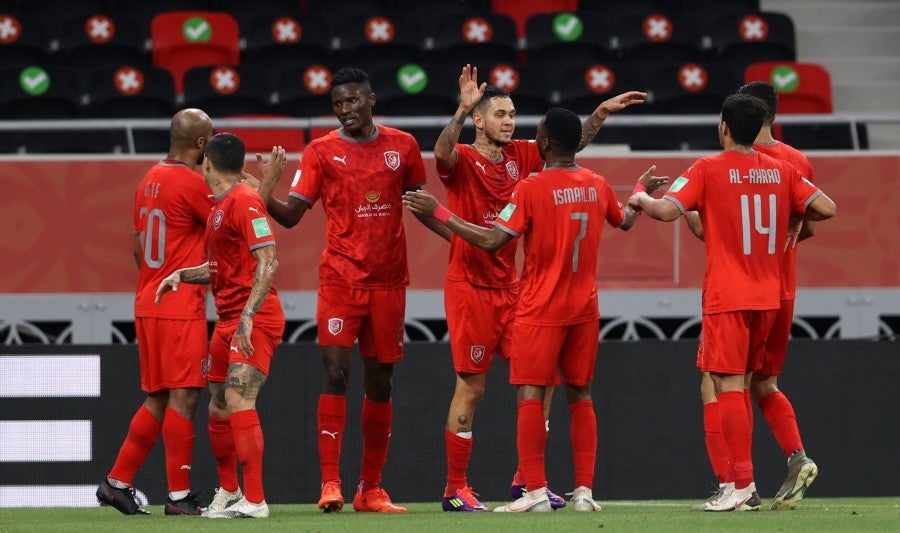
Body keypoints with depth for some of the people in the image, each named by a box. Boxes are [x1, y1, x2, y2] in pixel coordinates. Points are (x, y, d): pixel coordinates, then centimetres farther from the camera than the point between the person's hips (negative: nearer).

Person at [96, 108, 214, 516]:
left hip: (147, 305, 9)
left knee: (157, 400, 14)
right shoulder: (191, 183, -14)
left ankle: (116, 482, 15)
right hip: (180, 309, -9)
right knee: (184, 397, -6)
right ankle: (179, 496, -5)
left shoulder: (150, 180, 12)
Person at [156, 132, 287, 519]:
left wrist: (247, 317, -26)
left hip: (254, 320, -10)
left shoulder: (244, 201, -12)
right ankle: (228, 491, 29)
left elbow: (268, 263, -19)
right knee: (219, 409, 13)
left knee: (238, 400, -20)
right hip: (228, 320, 10)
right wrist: (182, 275, 12)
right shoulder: (219, 207, 18)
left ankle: (254, 501, -21)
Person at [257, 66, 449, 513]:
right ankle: (330, 484, -15)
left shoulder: (402, 146, 7)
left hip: (388, 280, 3)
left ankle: (371, 489, 15)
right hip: (341, 277, -3)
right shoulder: (322, 151, 1)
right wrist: (266, 199, -23)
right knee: (335, 373, -14)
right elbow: (292, 214, -3)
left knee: (380, 382, 7)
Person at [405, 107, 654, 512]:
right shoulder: (598, 186, 4)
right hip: (584, 308, 5)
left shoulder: (531, 188, -14)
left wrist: (437, 212, -9)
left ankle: (536, 492, -12)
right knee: (580, 396, 11)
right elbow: (624, 221, 25)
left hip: (540, 310, -5)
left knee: (530, 396, -4)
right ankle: (585, 491, 7)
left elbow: (492, 240, -16)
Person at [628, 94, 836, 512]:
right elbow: (825, 208, 2)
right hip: (769, 297, 6)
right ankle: (739, 479, 13)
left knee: (729, 387, -7)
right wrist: (793, 217, 21)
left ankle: (744, 485, -14)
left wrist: (640, 199, 3)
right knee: (738, 386, 15)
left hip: (726, 297, -6)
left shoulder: (709, 170, -7)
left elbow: (668, 210, -17)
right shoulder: (781, 171, 7)